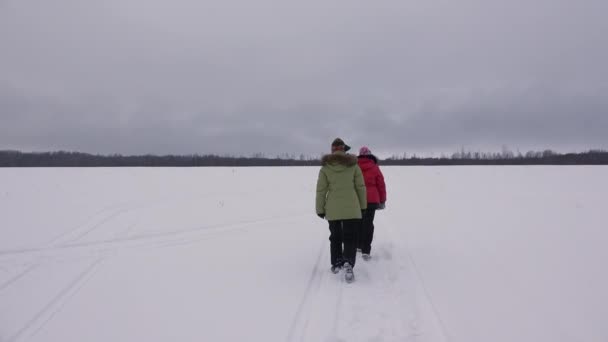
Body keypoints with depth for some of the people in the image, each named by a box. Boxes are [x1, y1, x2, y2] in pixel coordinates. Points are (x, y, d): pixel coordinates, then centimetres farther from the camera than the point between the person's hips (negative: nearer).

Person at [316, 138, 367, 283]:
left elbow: (321, 190, -2)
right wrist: (363, 206, 11)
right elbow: (361, 187, 0)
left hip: (333, 209, 1)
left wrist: (320, 209, 7)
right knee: (350, 238, 3)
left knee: (335, 237, 19)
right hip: (351, 208, -1)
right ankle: (348, 263, -17)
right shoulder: (353, 164, -2)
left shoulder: (325, 167, -2)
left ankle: (336, 264, 25)